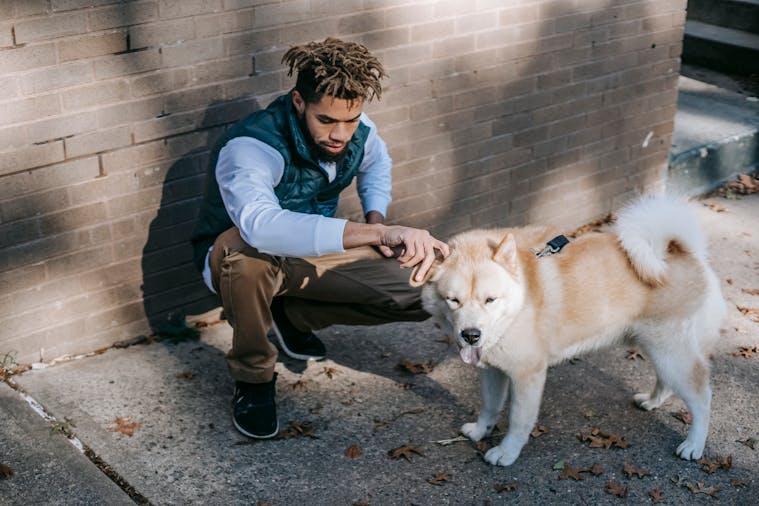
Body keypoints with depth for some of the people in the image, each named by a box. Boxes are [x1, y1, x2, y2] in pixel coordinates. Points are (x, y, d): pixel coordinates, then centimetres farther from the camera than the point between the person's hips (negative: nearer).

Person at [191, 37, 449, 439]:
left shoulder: (359, 131, -14)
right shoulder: (248, 148, -35)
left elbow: (376, 163, 14)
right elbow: (261, 225, -57)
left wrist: (376, 217, -6)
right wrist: (378, 232, -63)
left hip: (314, 255, 6)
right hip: (235, 257, -5)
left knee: (424, 294, -11)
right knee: (249, 249, -43)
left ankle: (294, 315, 10)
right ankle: (252, 375, -16)